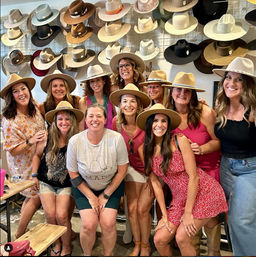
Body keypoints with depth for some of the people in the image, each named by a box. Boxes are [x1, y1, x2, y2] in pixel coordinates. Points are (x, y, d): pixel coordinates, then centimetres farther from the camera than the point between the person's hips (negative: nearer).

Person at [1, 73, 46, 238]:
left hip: (38, 161, 6)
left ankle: (21, 233, 34)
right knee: (36, 197, 2)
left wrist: (46, 136, -3)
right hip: (24, 165, -6)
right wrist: (30, 141, -32)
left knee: (32, 197, 15)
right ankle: (19, 236, 22)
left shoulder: (34, 107, -4)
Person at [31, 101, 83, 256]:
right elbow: (37, 155, 10)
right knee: (50, 214, -8)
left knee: (61, 215, -13)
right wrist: (34, 175, 7)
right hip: (46, 182, 2)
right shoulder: (48, 139, -9)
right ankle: (57, 243, 21)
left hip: (66, 185, -2)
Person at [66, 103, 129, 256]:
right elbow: (73, 174, -4)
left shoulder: (116, 138, -19)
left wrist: (105, 195, -6)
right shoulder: (75, 141, -16)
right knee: (89, 224, -16)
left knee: (108, 223, -16)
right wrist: (90, 197, -6)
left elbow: (122, 170, -9)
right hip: (84, 187, 0)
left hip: (111, 186, 0)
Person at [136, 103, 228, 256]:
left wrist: (188, 212, -13)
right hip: (180, 199, 5)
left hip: (203, 193, -4)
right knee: (159, 239, -4)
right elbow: (155, 183, 1)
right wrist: (164, 215, -1)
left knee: (181, 237, -15)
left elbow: (193, 177, -16)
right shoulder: (145, 150, -2)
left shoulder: (180, 140, -17)